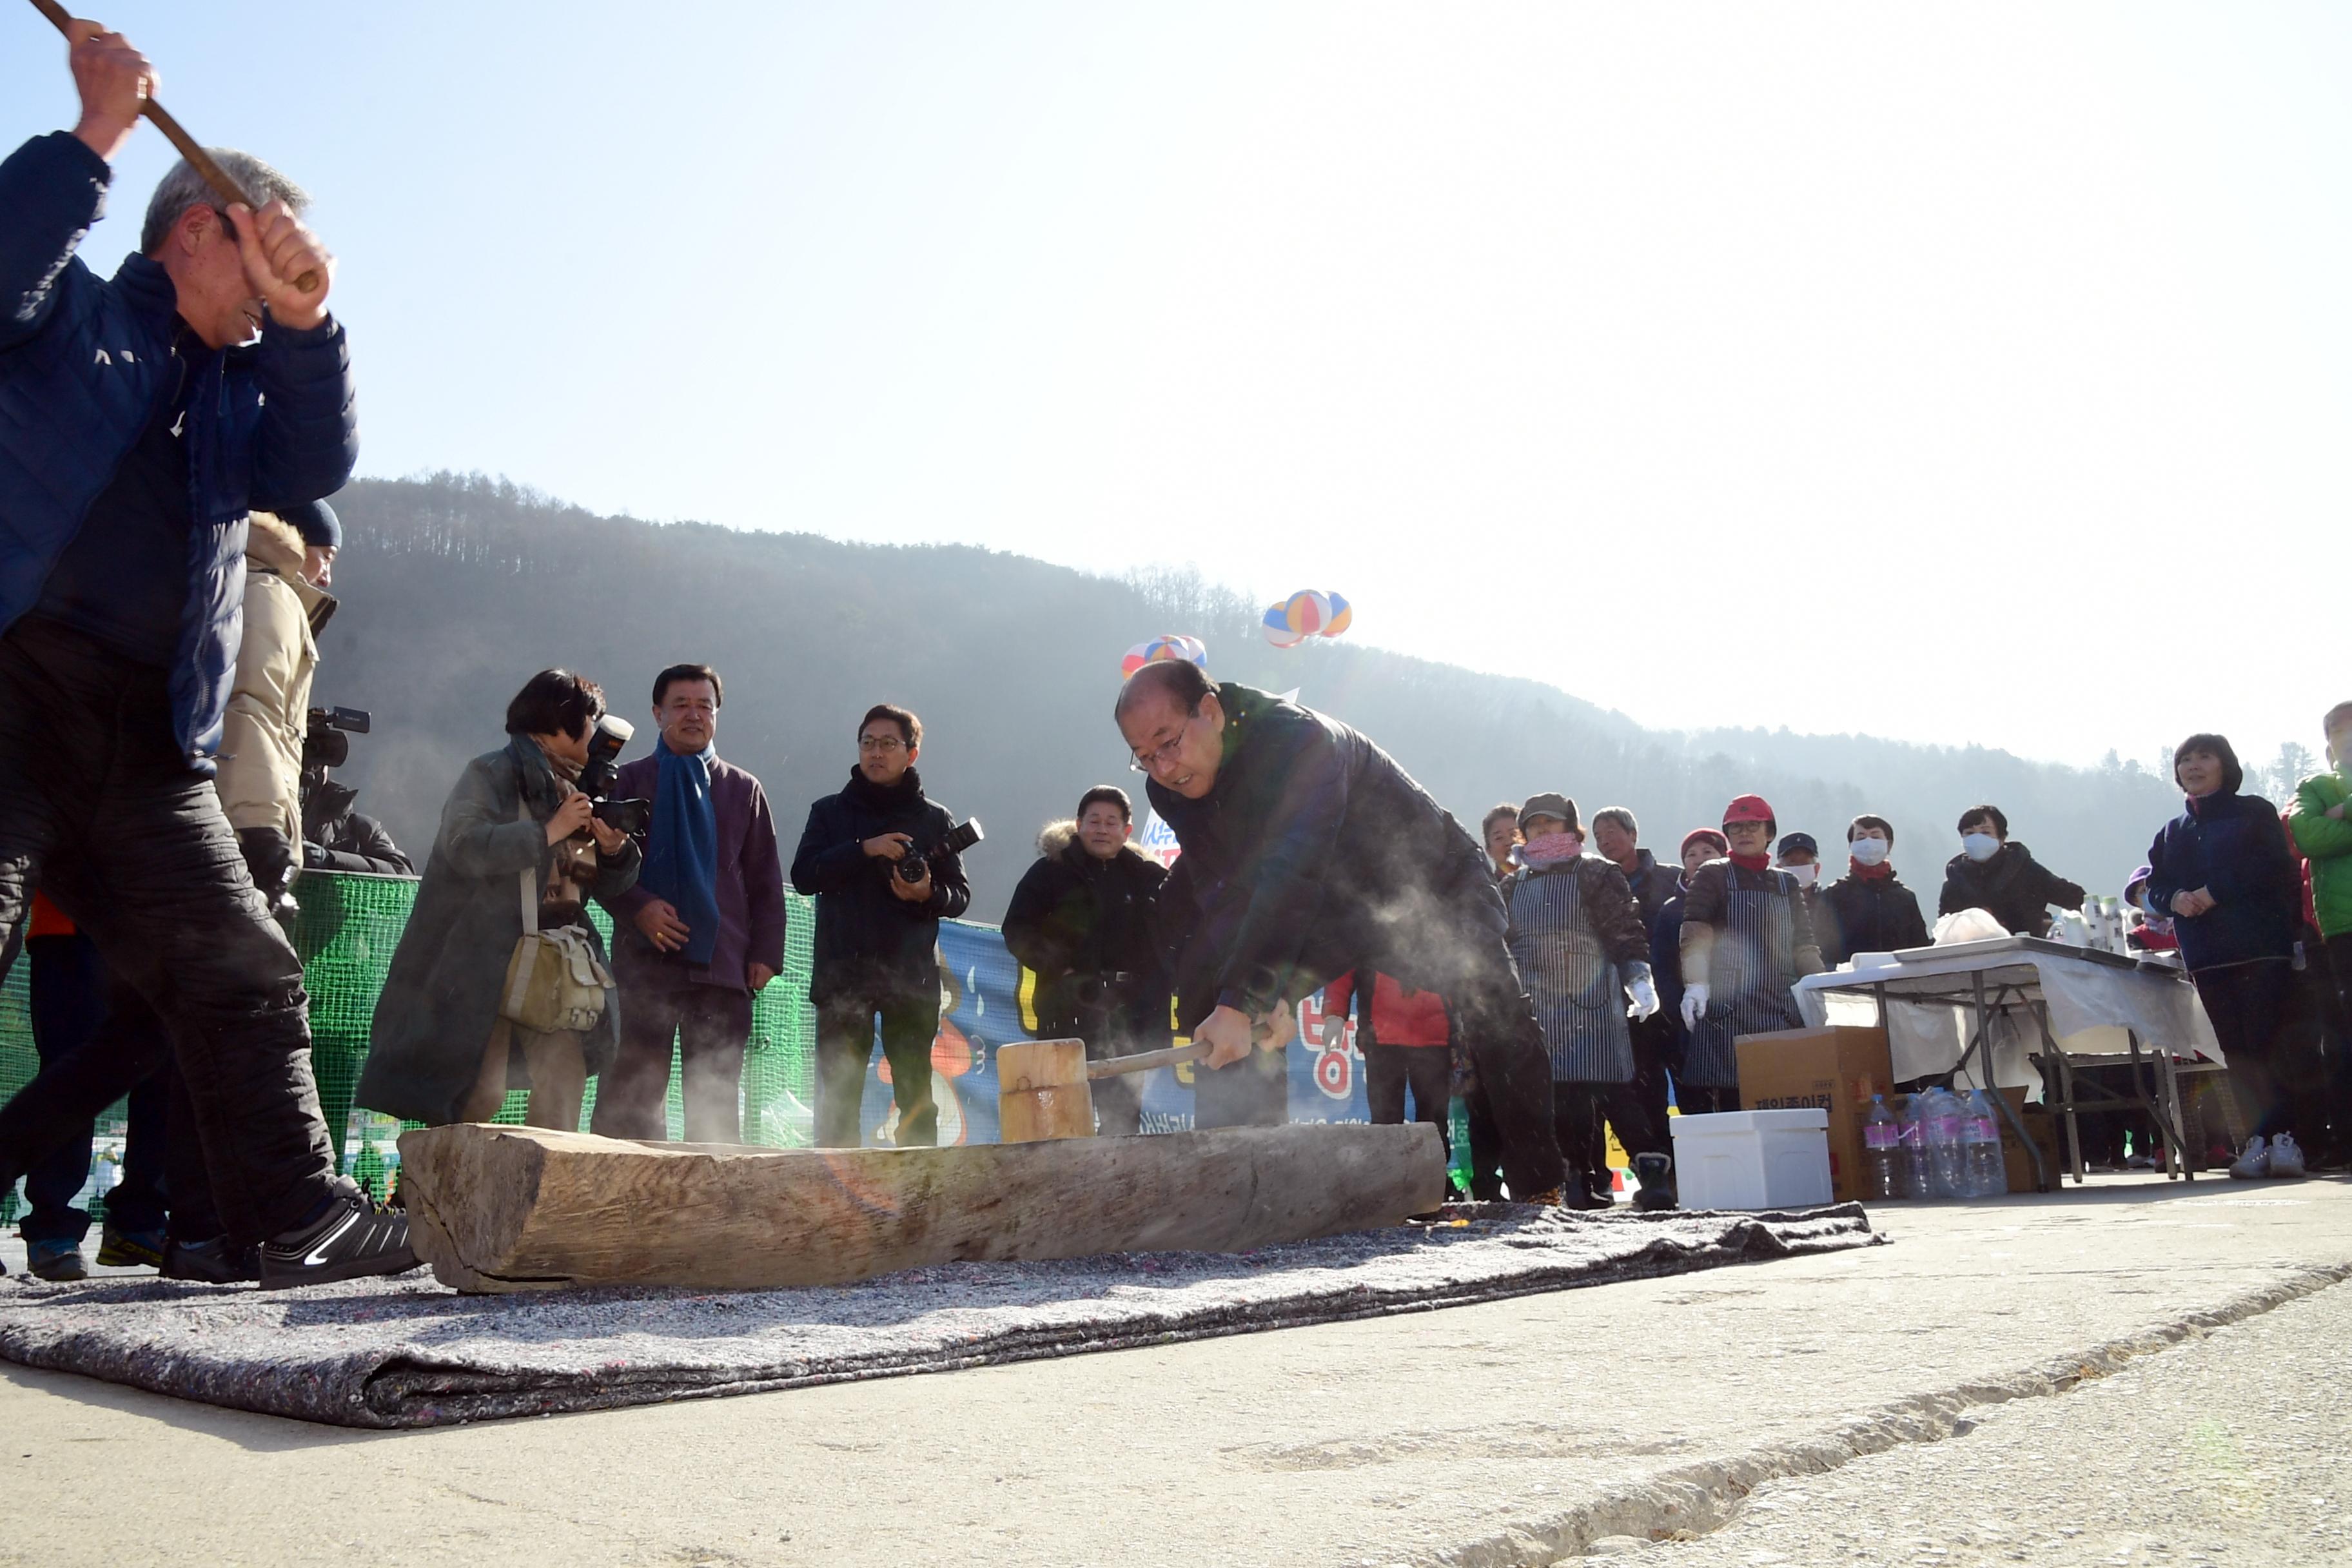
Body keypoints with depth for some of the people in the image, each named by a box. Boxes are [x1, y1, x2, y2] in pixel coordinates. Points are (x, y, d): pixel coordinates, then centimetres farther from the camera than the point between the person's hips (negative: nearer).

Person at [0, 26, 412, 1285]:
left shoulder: (246, 383, 24)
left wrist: (304, 322, -6)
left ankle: (299, 1215, 6)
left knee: (244, 979, 2)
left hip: (150, 748, 6)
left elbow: (315, 470, 5)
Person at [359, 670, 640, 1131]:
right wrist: (548, 832, -19)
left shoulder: (581, 793, 19)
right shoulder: (491, 774, -2)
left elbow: (607, 886, 19)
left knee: (566, 1079, -4)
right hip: (485, 960, -6)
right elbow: (464, 846, -20)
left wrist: (615, 848, -2)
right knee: (481, 1091, -10)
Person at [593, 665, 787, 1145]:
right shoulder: (629, 782, 11)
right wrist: (637, 907, -11)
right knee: (632, 1095, -2)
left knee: (717, 1102, 3)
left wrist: (766, 953, 2)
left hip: (723, 965, 1)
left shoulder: (744, 790, 14)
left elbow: (766, 882, 12)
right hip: (645, 960, -1)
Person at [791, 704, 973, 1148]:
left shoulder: (934, 819, 11)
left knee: (916, 1096, 1)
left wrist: (929, 894, -13)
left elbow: (960, 895, 9)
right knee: (838, 1098, -1)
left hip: (911, 978, 0)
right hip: (842, 974, 0)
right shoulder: (830, 812, 12)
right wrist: (864, 849, -14)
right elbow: (804, 875, -2)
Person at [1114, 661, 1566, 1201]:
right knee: (1205, 991, -5)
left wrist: (1243, 1001, -50)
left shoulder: (1298, 740, -36)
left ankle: (1538, 1189, -14)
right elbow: (1222, 897, -9)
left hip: (1432, 889, -6)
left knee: (1492, 1012, -26)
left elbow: (1292, 876, -44)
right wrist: (1267, 994, -24)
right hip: (1328, 910, 7)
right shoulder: (1172, 792, -12)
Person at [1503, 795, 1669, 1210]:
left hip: (1593, 1007, -4)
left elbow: (1626, 933, -2)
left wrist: (1639, 978, -15)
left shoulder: (1596, 875, 6)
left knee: (1613, 1091, -13)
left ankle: (1654, 1173, -9)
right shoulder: (1515, 886, 19)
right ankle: (1585, 1181, 5)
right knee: (1561, 1098, -1)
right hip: (1538, 1011, 4)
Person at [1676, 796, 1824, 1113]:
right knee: (1733, 1101, -13)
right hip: (1729, 1013, -4)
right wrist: (1695, 984, -22)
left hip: (1783, 1012, 4)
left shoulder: (1786, 884, 21)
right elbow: (1695, 935, -6)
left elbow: (1804, 947, 19)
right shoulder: (1713, 877, 7)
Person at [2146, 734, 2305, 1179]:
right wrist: (2175, 899, -6)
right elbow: (2155, 887, 17)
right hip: (2206, 955, 4)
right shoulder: (2171, 834, 21)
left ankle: (2283, 1137, -10)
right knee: (2236, 1049, 0)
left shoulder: (2254, 813, 7)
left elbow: (2275, 867, -7)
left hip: (2260, 946, -4)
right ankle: (2261, 1137, 1)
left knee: (2267, 1040, -11)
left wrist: (2216, 892, -14)